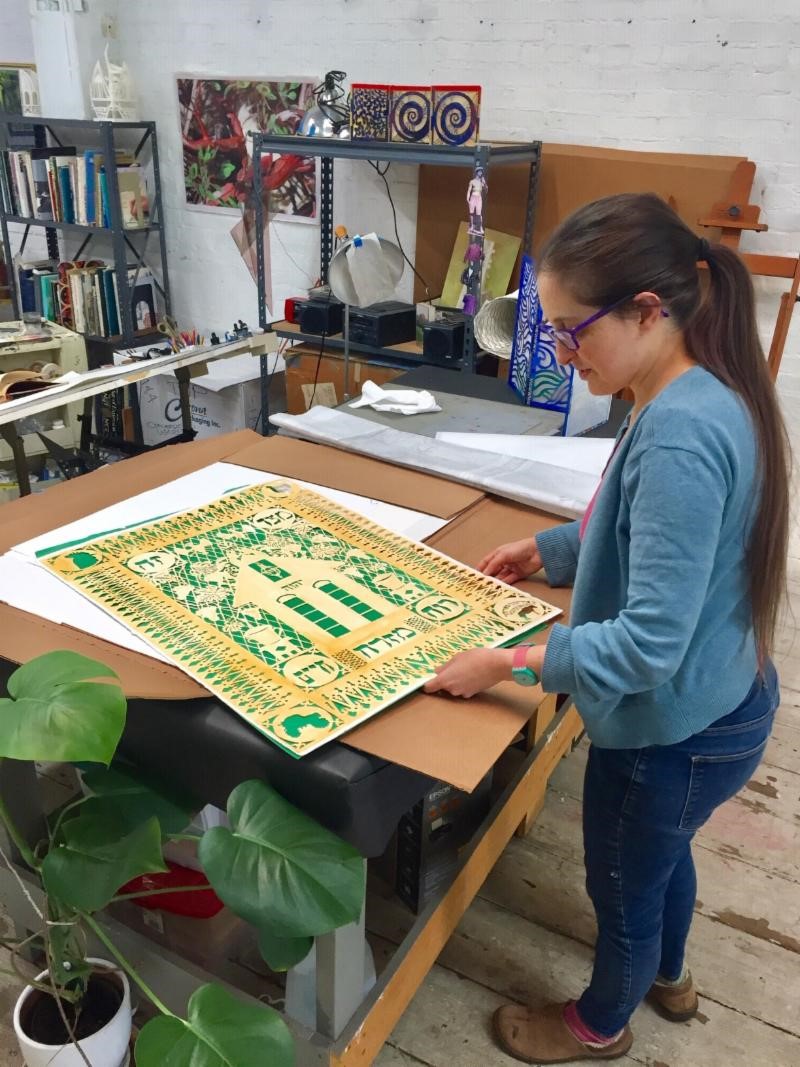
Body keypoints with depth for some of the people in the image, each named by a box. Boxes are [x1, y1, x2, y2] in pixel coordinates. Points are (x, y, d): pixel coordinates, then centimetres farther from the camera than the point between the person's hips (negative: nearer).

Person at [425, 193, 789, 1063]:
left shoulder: (679, 433, -34)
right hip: (714, 705, 9)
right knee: (663, 854, 34)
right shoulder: (702, 395, -3)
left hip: (671, 731, -9)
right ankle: (667, 977, 63)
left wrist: (507, 663, -27)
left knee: (622, 888, 20)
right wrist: (548, 548, 10)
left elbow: (650, 641, -32)